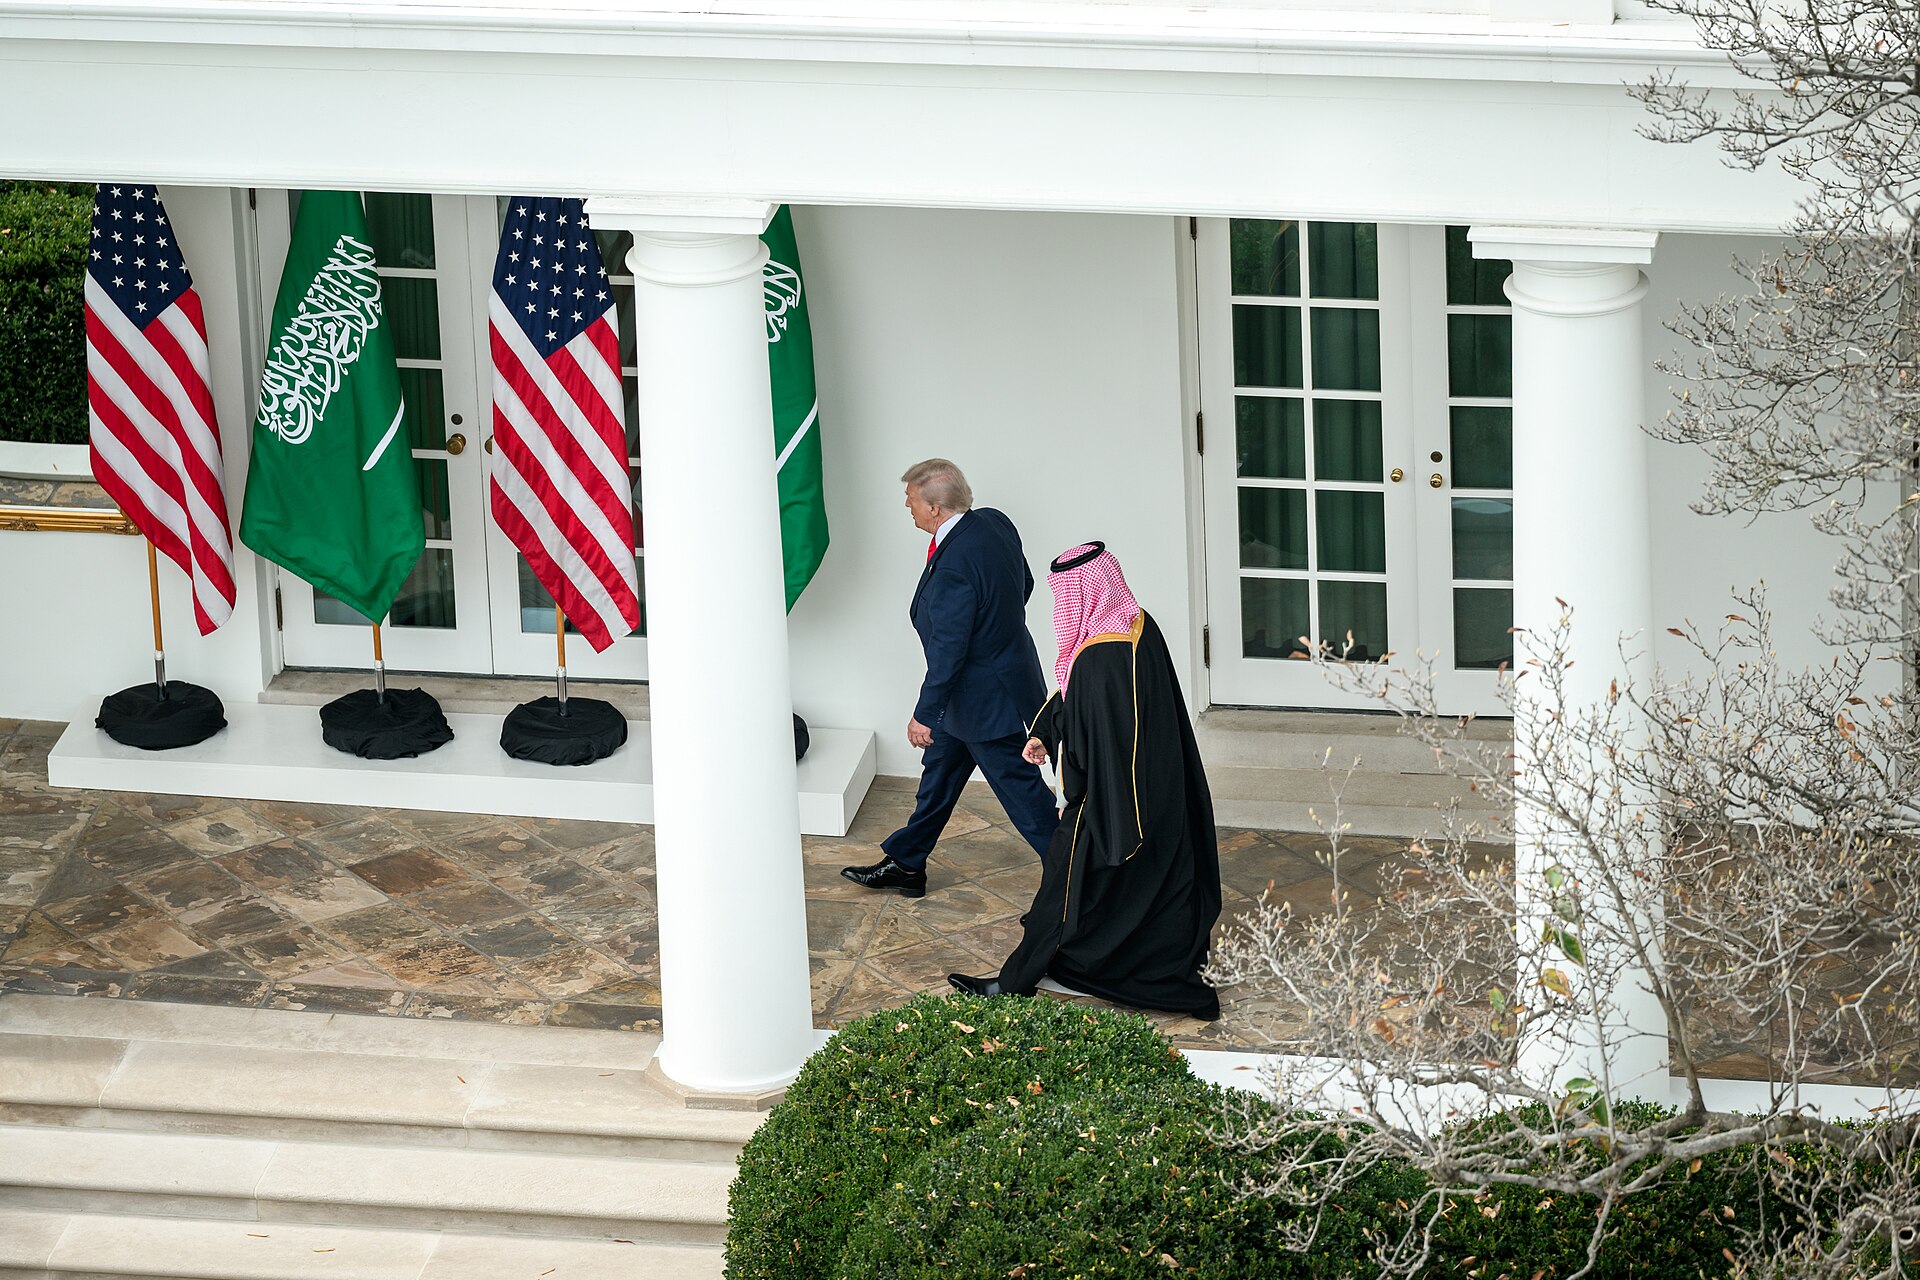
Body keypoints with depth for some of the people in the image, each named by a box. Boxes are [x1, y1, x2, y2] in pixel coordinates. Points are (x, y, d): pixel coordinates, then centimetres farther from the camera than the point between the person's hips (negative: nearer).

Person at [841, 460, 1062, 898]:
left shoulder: (953, 568, -33)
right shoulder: (994, 523, -6)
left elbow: (948, 651, -28)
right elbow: (1024, 584, 9)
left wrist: (925, 714, -19)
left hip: (986, 698, -10)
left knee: (1020, 788, 2)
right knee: (939, 774, 21)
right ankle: (905, 863, 34)